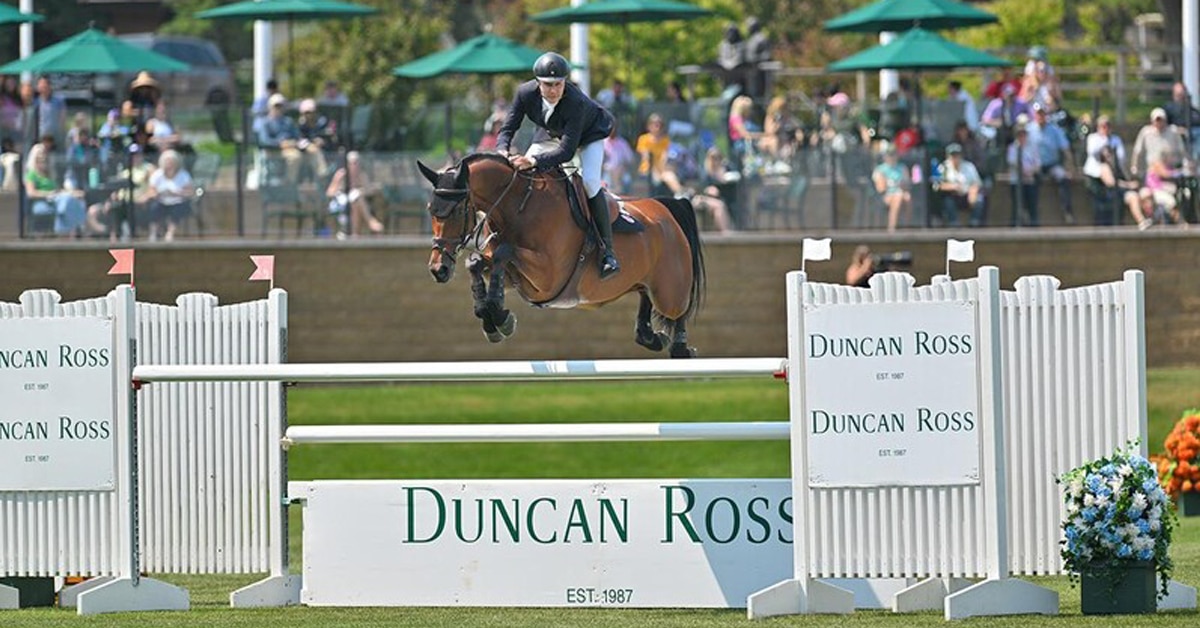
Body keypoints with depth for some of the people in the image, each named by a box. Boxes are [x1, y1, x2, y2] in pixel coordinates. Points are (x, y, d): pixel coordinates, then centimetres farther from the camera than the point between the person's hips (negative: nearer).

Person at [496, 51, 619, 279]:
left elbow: (567, 150, -45)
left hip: (589, 135, -5)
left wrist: (536, 161, -60)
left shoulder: (576, 102, -42)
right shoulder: (526, 93, -30)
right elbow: (508, 129, -21)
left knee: (590, 181, -27)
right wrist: (503, 150, -44)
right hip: (551, 134, 5)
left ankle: (607, 250, -19)